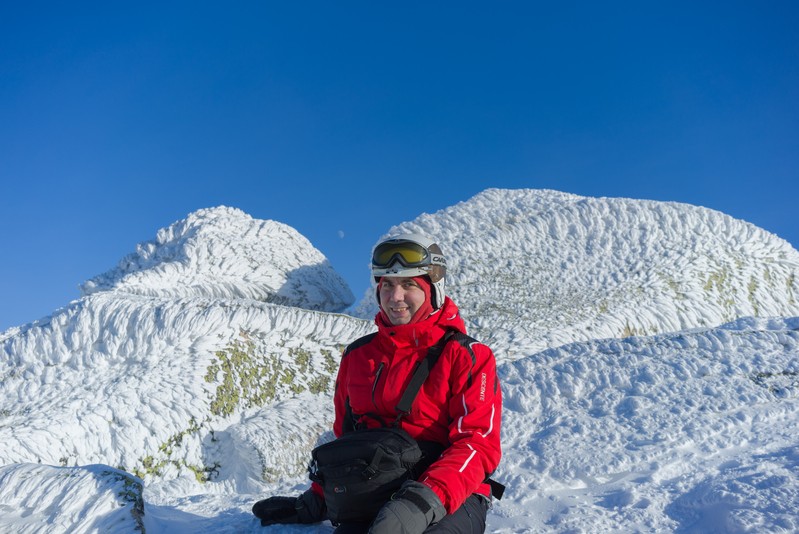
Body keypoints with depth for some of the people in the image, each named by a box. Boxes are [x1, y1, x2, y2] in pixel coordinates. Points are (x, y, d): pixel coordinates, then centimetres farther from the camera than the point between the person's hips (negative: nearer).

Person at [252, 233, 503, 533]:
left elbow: (479, 443, -11)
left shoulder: (468, 357, -2)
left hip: (451, 500, -2)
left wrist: (426, 500, -26)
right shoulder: (357, 355, 13)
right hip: (372, 498, 3)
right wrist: (317, 501, 16)